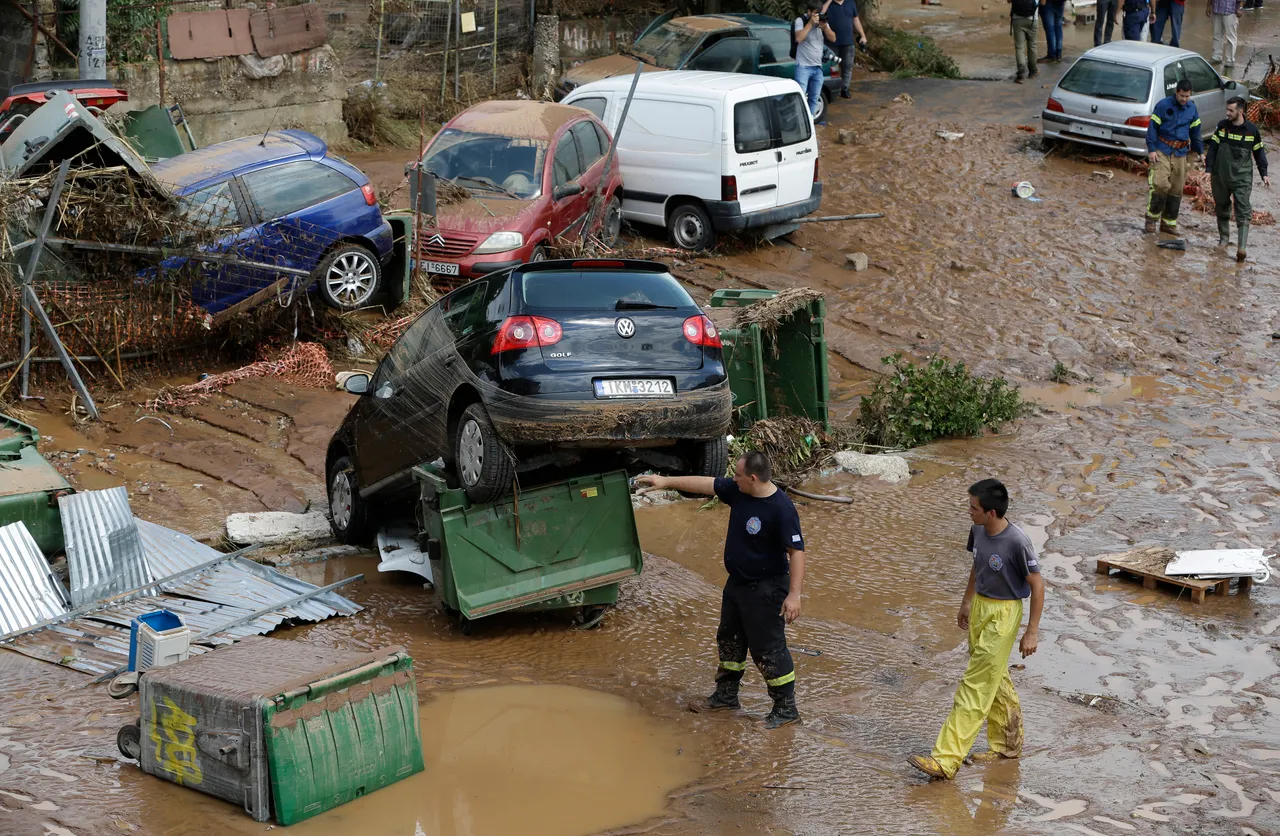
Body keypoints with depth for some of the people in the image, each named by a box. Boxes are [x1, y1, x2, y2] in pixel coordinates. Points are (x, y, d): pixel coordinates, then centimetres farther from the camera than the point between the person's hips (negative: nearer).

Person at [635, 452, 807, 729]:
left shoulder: (781, 509, -26)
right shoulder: (737, 491, -3)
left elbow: (796, 551, -26)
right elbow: (706, 484, 9)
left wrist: (794, 594, -29)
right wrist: (665, 481, 11)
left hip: (765, 591, -9)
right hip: (737, 583, 9)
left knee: (768, 649, -3)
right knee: (729, 641, 21)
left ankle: (786, 708, 10)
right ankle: (726, 696, 38)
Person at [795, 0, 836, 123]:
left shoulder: (822, 21, 7)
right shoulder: (800, 21, -8)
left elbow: (833, 38, 3)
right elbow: (799, 38, -23)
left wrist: (824, 26, -14)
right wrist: (810, 23, -23)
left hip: (817, 67, 6)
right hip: (803, 67, -6)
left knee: (814, 97, 12)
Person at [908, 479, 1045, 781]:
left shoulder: (1017, 542, -24)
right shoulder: (978, 531, -1)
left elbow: (1037, 585, -16)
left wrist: (1032, 631, -15)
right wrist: (967, 602, 24)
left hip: (1002, 615, -8)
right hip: (980, 608, 8)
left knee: (975, 687, -8)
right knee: (995, 680, 18)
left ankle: (945, 760, -10)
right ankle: (1006, 744, 34)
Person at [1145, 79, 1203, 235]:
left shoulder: (1192, 109, 9)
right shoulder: (1163, 105, -5)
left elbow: (1195, 132, 19)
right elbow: (1152, 127, -4)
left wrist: (1199, 151, 19)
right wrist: (1151, 149, -11)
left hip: (1181, 153, 4)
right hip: (1162, 151, -4)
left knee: (1177, 190, 4)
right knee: (1160, 184, -18)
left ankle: (1169, 223, 13)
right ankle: (1152, 217, -3)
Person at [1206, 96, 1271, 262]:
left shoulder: (1252, 130, -4)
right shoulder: (1222, 126, 1)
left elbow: (1259, 152, 7)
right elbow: (1213, 148, 6)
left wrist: (1264, 174, 4)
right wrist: (1209, 169, 0)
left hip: (1242, 178, -3)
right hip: (1221, 176, 3)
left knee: (1243, 211, -12)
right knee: (1222, 208, 13)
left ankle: (1241, 247, -20)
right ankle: (1224, 238, 32)